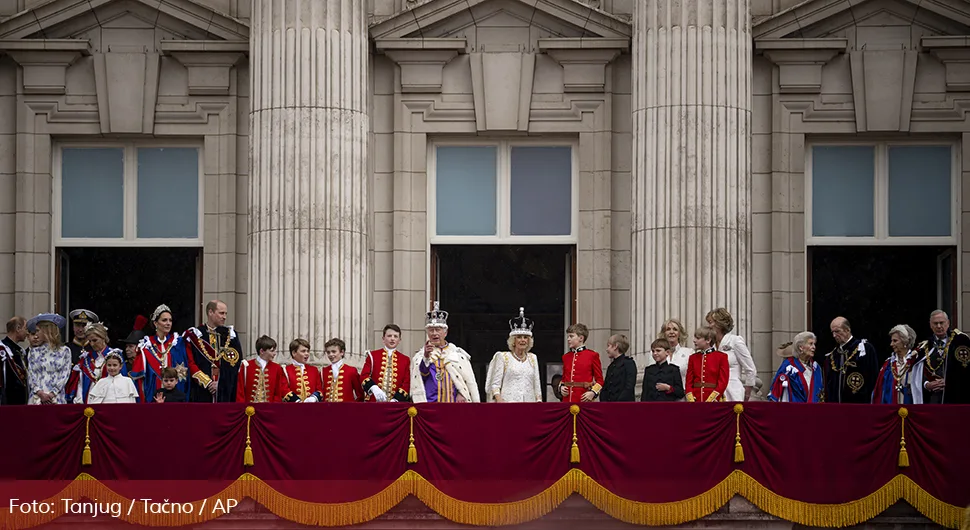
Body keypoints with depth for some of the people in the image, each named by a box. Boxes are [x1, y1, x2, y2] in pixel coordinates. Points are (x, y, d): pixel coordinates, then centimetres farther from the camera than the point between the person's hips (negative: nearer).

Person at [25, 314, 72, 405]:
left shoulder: (64, 351, 6)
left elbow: (65, 375, 0)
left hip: (57, 398, -2)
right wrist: (40, 393, -8)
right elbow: (30, 375, 6)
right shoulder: (33, 351, 13)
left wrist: (52, 394, -10)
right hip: (36, 399, 2)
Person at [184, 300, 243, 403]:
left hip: (225, 392, 2)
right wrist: (207, 382, -10)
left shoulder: (230, 335, 10)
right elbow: (190, 364, -2)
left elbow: (235, 363, 4)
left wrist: (220, 383, -7)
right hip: (201, 390, -2)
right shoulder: (194, 335, 4)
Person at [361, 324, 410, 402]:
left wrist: (396, 400, -12)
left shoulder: (405, 360, 11)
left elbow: (406, 384, 5)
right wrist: (374, 388, -21)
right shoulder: (373, 356, 10)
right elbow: (364, 377, 0)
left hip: (396, 404, 1)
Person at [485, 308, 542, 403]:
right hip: (508, 402, -3)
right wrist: (499, 400, -13)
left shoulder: (532, 358, 18)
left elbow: (537, 384, 18)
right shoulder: (502, 357, 7)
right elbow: (495, 383, 2)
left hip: (529, 403, 3)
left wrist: (539, 401, 6)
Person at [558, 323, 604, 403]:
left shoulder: (592, 355, 0)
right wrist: (561, 387, 3)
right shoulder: (566, 357, 14)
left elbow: (599, 380, 2)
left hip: (584, 399, -5)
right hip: (567, 400, 5)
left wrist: (593, 392, -13)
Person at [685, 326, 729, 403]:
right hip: (695, 400, 3)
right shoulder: (693, 358, 11)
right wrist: (691, 400, -6)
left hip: (713, 399, -3)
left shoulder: (721, 356, 0)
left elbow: (723, 382, -5)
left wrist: (710, 400, -14)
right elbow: (689, 381, 9)